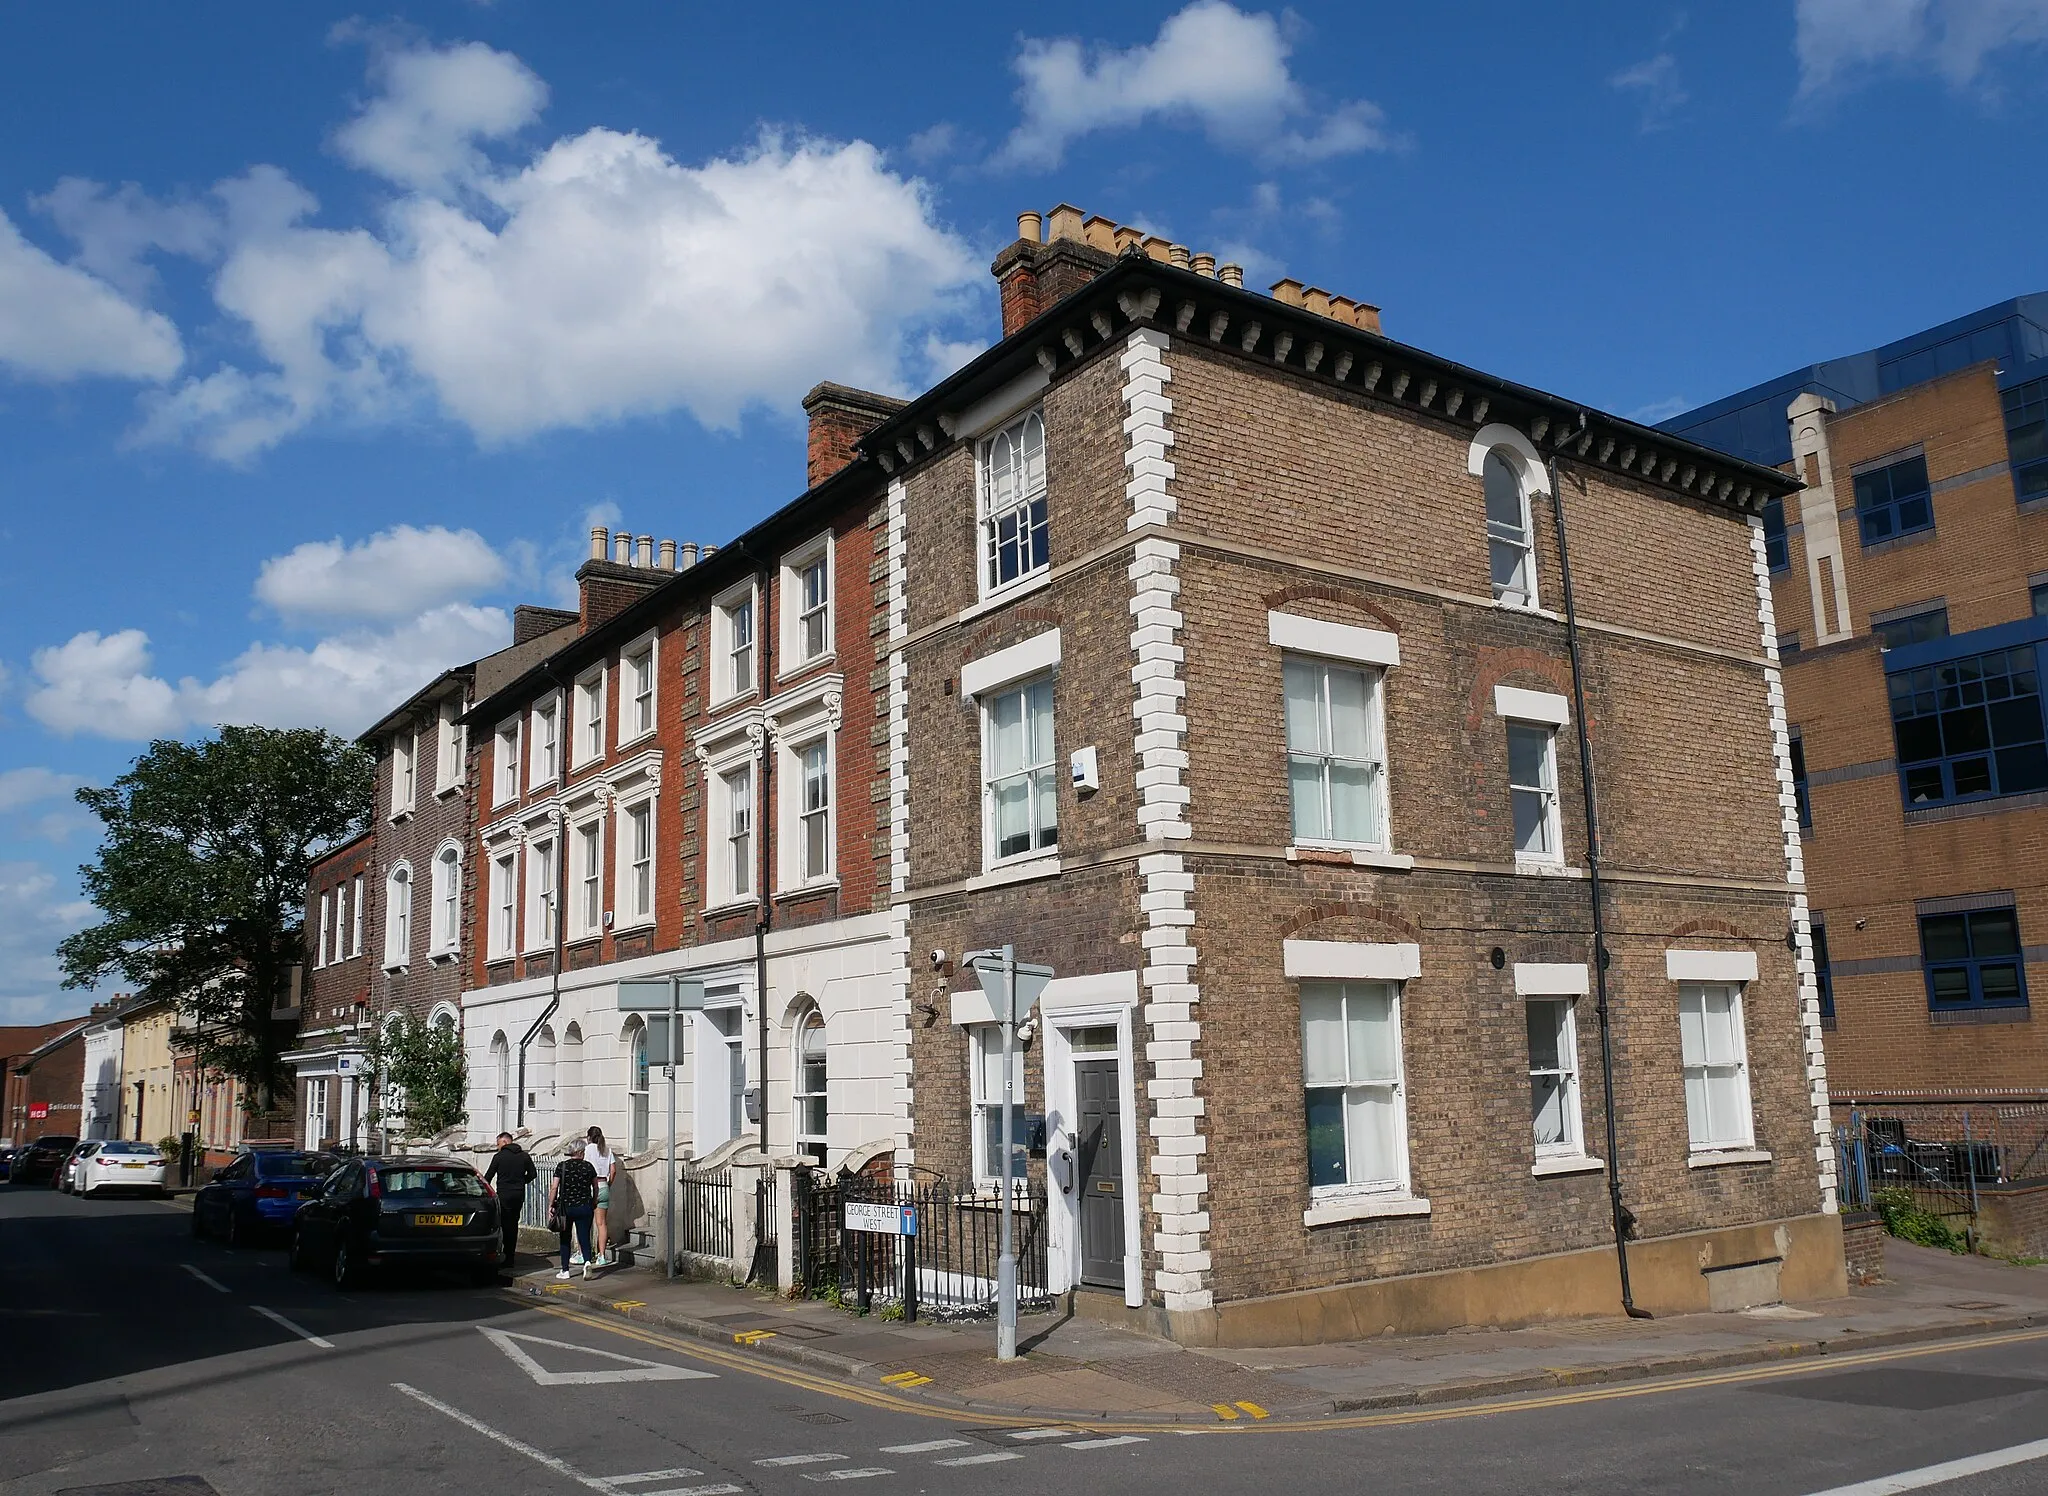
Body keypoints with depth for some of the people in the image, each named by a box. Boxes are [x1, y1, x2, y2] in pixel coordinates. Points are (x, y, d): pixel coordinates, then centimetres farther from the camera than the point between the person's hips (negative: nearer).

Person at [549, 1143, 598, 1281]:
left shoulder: (562, 1166, -6)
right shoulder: (588, 1166, 0)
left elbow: (554, 1188, -10)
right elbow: (595, 1187, 10)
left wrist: (551, 1205, -1)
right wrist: (594, 1202, 25)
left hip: (566, 1207, -1)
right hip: (585, 1207, 1)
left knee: (565, 1239, 13)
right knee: (584, 1238, 5)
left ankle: (565, 1271, 16)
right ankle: (587, 1261, -20)